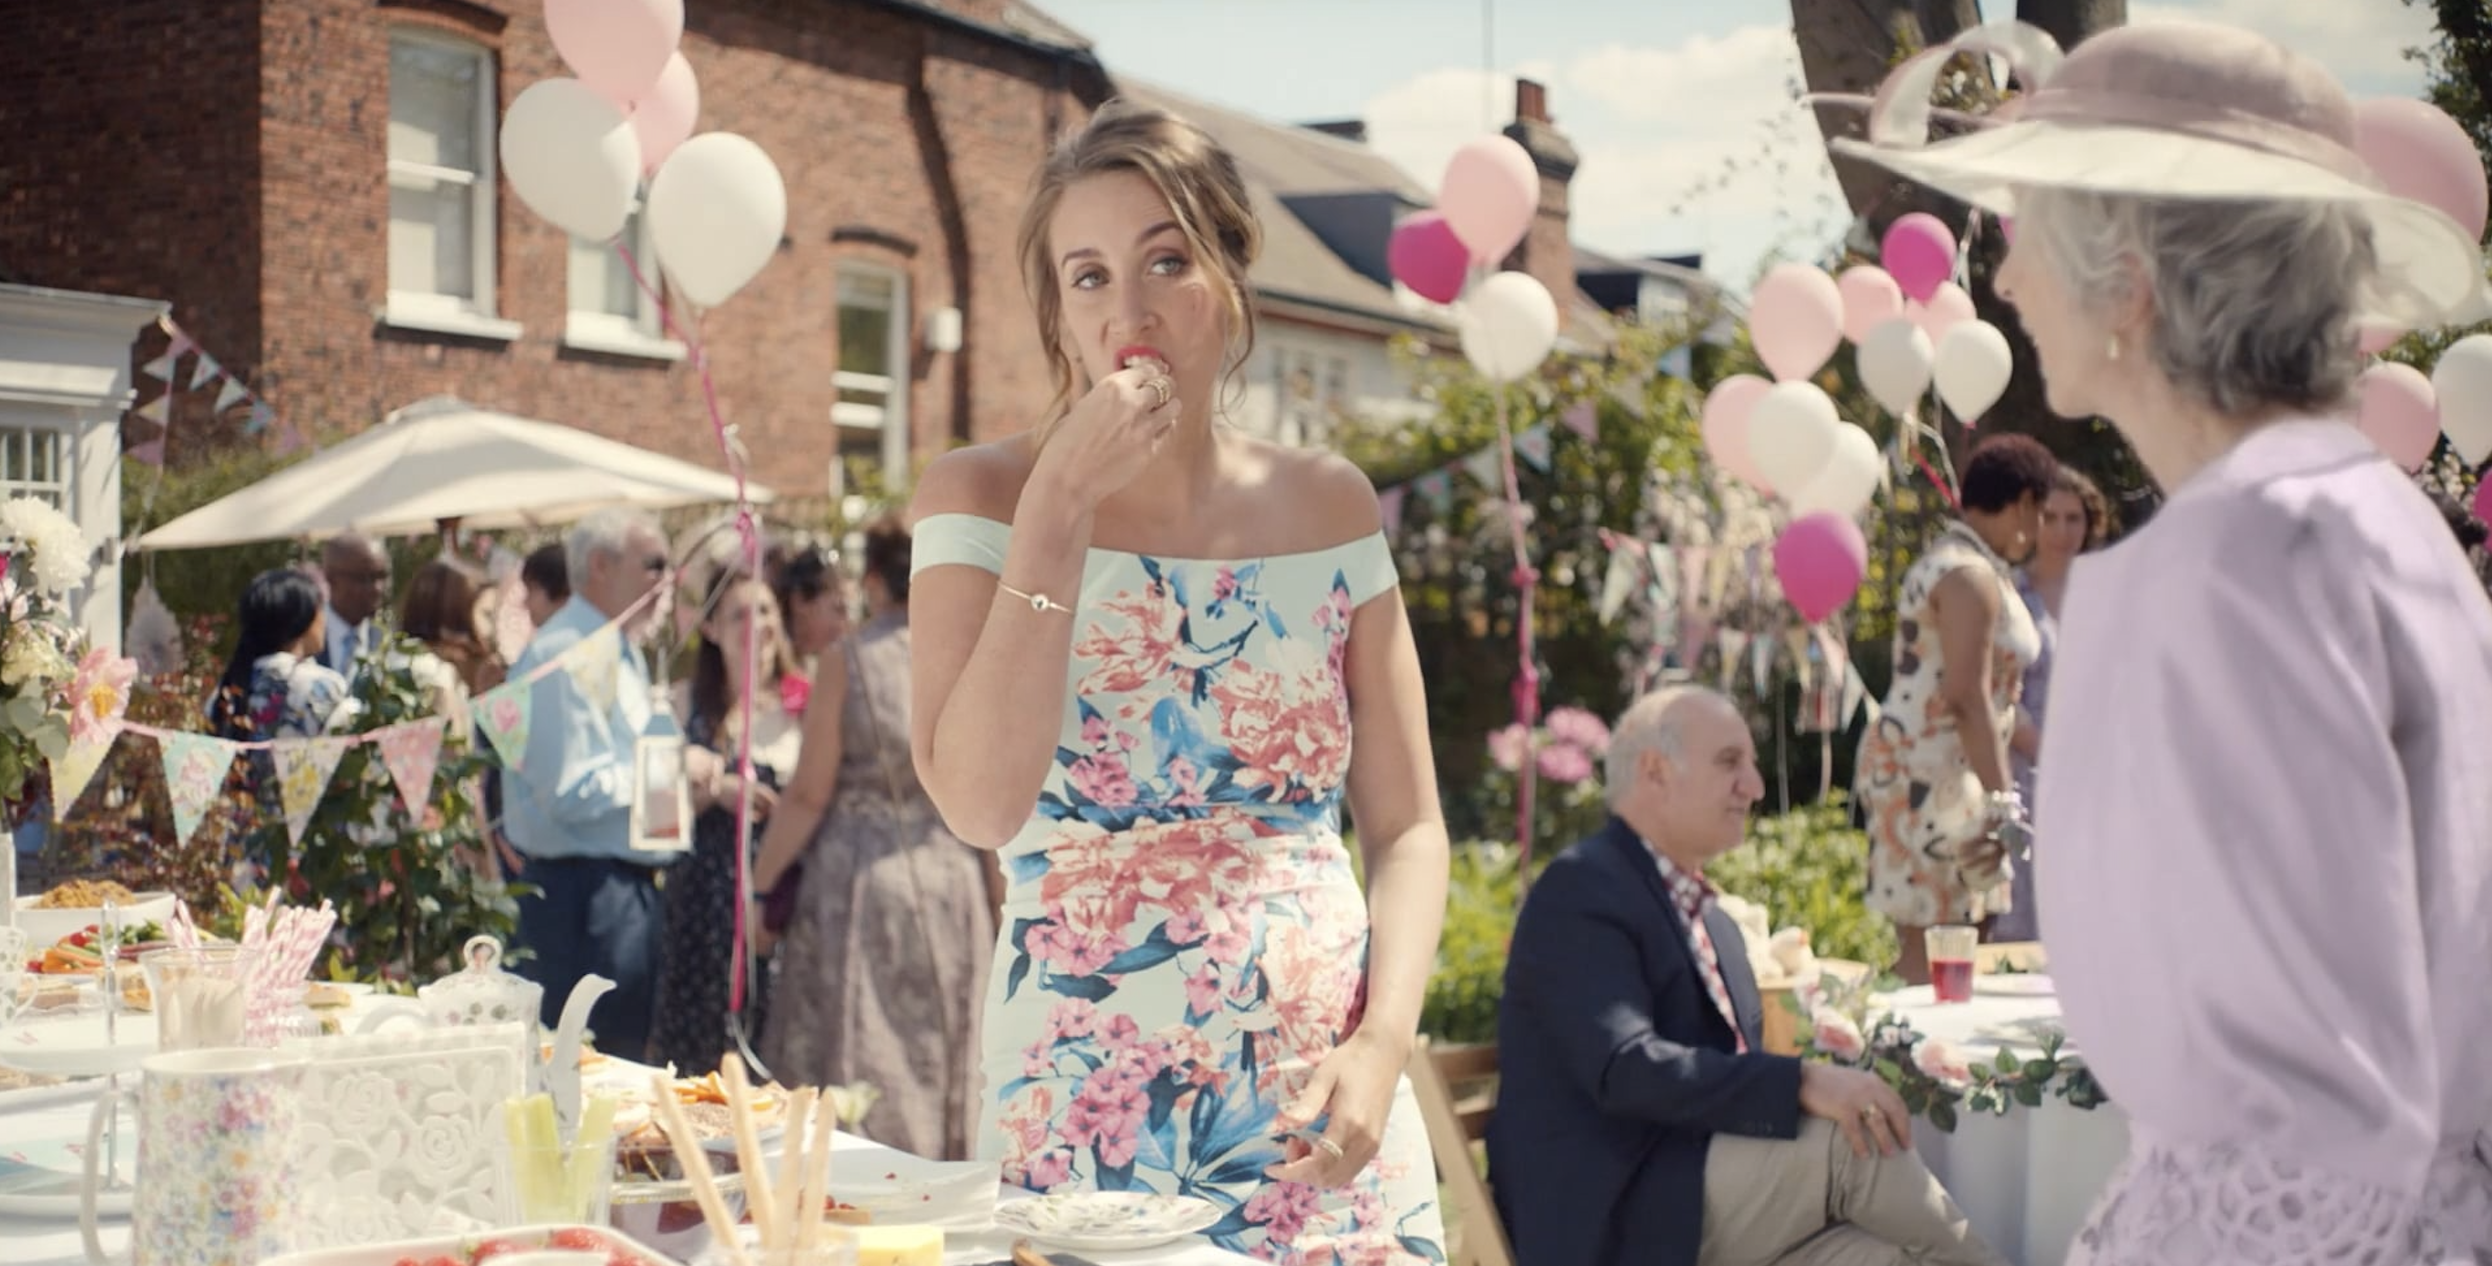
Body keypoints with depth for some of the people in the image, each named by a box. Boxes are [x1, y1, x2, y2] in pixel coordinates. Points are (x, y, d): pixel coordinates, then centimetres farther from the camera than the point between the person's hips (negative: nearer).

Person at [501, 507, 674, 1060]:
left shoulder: (621, 651, 16)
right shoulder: (564, 654, -17)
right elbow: (574, 792, -24)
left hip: (630, 884, 10)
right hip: (581, 888, -10)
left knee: (629, 1056, 15)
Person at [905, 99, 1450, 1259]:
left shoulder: (1326, 506, 4)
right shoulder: (980, 498, -3)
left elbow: (1407, 825, 4)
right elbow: (980, 805, -16)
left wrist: (1382, 1044, -11)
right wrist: (1060, 505, -17)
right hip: (1083, 1109, -2)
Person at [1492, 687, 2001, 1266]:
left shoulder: (1715, 926, 21)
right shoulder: (1579, 890, -8)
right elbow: (1624, 1069, -21)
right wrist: (1803, 1083, -27)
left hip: (1704, 1219, 8)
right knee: (1846, 1141, -21)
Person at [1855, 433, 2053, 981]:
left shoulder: (1947, 561, 19)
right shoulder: (1971, 577, -14)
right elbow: (1966, 696, -21)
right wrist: (2000, 796, -21)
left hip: (1909, 764, 11)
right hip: (1931, 776, -11)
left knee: (1926, 947, 8)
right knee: (1932, 949, -11)